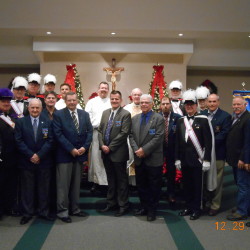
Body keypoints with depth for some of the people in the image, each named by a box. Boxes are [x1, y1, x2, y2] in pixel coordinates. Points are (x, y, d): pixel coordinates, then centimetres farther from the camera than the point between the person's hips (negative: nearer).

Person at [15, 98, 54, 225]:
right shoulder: (20, 122, 2)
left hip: (44, 161, 1)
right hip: (26, 161, 0)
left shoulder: (48, 122, 4)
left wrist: (39, 155, -13)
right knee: (27, 188, 7)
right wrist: (30, 155, -13)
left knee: (44, 188, 8)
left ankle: (43, 212, 21)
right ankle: (27, 213, 19)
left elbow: (50, 141, -2)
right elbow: (19, 141, -4)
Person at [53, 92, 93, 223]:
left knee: (76, 184, 12)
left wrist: (84, 147, -8)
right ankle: (62, 211, 11)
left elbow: (89, 131, 6)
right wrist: (71, 149, -15)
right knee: (63, 184, 0)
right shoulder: (58, 115, -4)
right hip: (64, 154, -4)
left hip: (80, 153, 4)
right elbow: (58, 134, -11)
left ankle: (75, 209, 22)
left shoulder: (84, 114, 10)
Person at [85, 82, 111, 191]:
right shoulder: (91, 102, 11)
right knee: (95, 157, 3)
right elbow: (87, 117, 5)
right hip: (95, 132, 1)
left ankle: (109, 180, 11)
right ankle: (96, 181, 12)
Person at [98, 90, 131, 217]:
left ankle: (123, 205, 14)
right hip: (105, 152, 6)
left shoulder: (125, 114, -8)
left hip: (118, 153, -6)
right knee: (110, 179, 15)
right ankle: (111, 203, 27)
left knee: (121, 180, 4)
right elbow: (100, 130, 11)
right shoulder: (105, 113, 12)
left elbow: (124, 133, -15)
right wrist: (102, 145, -5)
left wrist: (110, 147, -15)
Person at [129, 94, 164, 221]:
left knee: (154, 186, 5)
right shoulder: (135, 118, 11)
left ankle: (152, 210, 19)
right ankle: (144, 207, 28)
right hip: (139, 158, 5)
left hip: (153, 158, -5)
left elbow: (158, 138, -14)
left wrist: (144, 150, -17)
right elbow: (131, 136, 7)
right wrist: (136, 150, -9)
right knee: (141, 185, 13)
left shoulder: (159, 118, -6)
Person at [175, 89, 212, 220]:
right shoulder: (180, 121, 9)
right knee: (187, 184, 12)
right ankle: (188, 207, 26)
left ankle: (197, 209, 18)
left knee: (197, 185, 5)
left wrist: (206, 160, -13)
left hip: (197, 160, -4)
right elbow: (177, 141, 10)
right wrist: (177, 159, 7)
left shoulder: (203, 120, -5)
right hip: (184, 160, 5)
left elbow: (208, 142, -9)